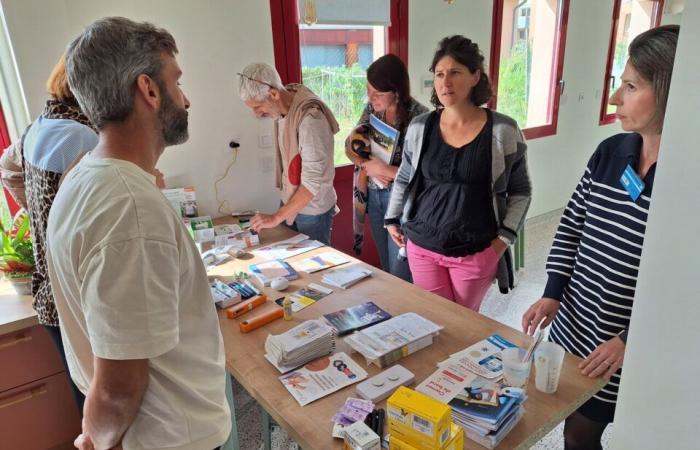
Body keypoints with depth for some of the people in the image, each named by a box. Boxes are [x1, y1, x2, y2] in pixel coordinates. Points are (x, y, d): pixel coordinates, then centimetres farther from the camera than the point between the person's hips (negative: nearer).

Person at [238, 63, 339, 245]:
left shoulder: (310, 117, -26)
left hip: (311, 209, -7)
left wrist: (276, 217, -22)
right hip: (289, 201, 7)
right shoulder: (280, 109, -2)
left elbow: (313, 181, -27)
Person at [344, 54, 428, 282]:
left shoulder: (418, 117, -21)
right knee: (385, 267, 21)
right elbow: (350, 146, 5)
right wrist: (368, 166, -14)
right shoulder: (372, 109, -2)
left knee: (401, 274, 5)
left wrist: (384, 169, -21)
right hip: (372, 195, 6)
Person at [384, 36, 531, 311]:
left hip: (476, 253, -1)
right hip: (422, 247, 2)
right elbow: (404, 179, 13)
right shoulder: (419, 127, -2)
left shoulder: (503, 130, -8)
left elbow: (520, 191, 2)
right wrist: (392, 220, 13)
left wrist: (504, 237, -6)